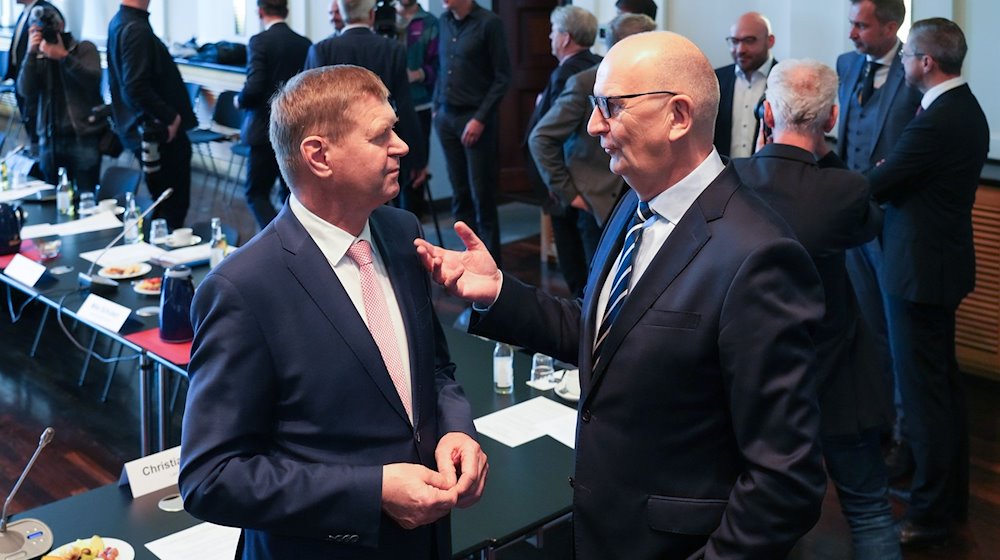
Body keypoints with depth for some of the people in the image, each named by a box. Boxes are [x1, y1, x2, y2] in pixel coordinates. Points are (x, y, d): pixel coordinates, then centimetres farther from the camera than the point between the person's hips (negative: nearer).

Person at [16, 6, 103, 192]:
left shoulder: (84, 48, 5)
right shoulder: (38, 57, 11)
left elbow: (94, 80, -11)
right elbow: (25, 92, -2)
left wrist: (64, 56, -18)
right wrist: (31, 53, -9)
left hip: (84, 137, -3)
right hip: (49, 139, 3)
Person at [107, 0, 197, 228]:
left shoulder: (119, 22, 11)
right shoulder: (136, 29, -20)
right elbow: (137, 88, -26)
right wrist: (170, 117, -17)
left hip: (144, 130, 10)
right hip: (161, 133, -10)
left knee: (164, 203, 18)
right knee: (174, 206, -2)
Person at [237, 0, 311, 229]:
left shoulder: (260, 41, -11)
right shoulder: (306, 44, 3)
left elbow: (254, 88, -19)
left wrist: (240, 101, 0)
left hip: (266, 132, -5)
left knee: (256, 193, 5)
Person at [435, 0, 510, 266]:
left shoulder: (489, 23, -9)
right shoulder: (444, 21, 10)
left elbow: (502, 77, -9)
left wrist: (480, 118, -13)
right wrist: (436, 107, 10)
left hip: (475, 118, -5)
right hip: (446, 117, 6)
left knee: (482, 196, -2)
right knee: (459, 194, 9)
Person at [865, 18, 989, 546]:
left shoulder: (937, 121, -23)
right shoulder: (966, 108, 9)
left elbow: (875, 185, -17)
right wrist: (886, 172, -3)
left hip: (920, 266, -10)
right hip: (944, 258, 10)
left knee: (922, 390, 0)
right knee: (943, 384, 20)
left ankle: (931, 513, 11)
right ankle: (950, 494, 34)